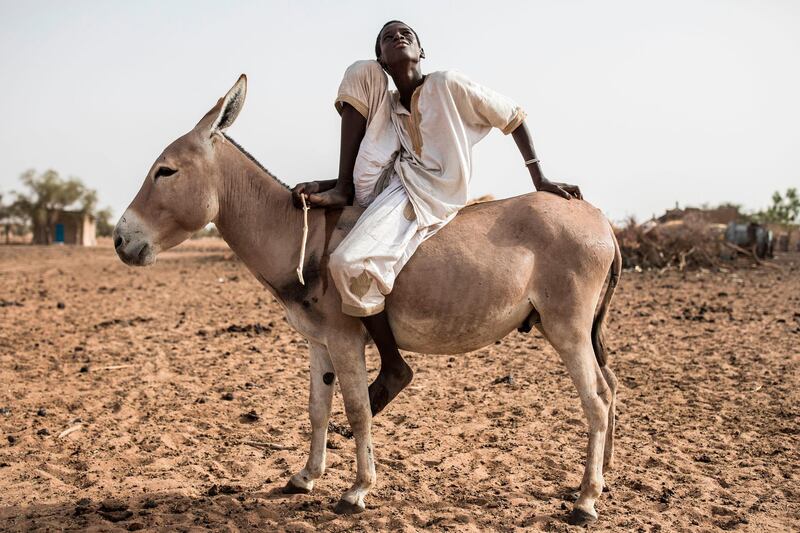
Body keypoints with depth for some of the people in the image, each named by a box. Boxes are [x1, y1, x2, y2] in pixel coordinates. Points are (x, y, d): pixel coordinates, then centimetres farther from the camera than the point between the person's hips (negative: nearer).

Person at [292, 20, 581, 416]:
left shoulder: (448, 85, 1)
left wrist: (540, 181, 5)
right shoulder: (378, 93, 19)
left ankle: (393, 367, -11)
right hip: (386, 184, 7)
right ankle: (342, 192, -2)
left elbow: (514, 119, 7)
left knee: (348, 264, -31)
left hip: (431, 196, -7)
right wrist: (334, 189, -9)